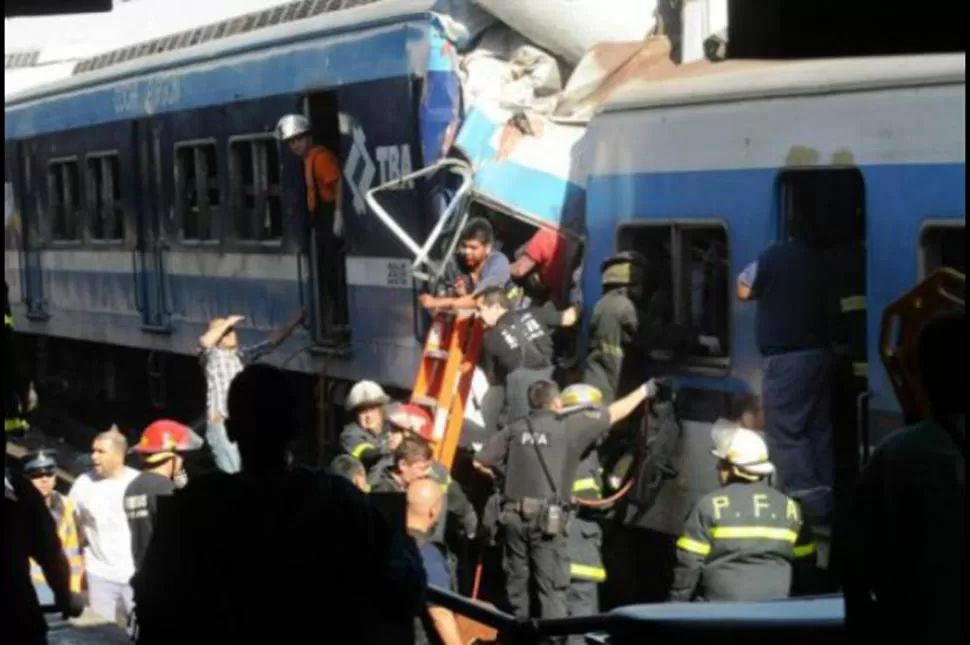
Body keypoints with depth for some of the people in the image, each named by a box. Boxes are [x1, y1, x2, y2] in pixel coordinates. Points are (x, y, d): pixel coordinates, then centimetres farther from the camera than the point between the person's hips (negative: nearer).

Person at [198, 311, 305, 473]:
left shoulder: (242, 355, 15)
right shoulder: (211, 356, 1)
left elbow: (271, 342, 17)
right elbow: (205, 342, -21)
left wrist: (293, 324, 11)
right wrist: (227, 323, -11)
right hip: (221, 423, -5)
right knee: (232, 473, -14)